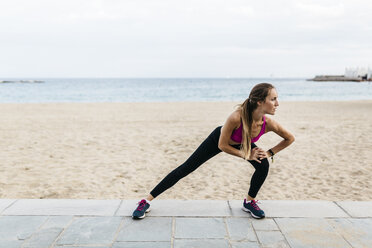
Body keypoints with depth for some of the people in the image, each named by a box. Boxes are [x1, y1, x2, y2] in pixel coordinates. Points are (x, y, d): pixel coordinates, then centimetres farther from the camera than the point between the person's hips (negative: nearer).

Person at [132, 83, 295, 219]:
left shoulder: (268, 124, -31)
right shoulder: (237, 117, -45)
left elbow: (290, 138, -9)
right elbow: (222, 146, -29)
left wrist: (269, 153, -13)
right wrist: (246, 155, -24)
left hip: (242, 144, 4)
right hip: (219, 138, -4)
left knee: (263, 166, -17)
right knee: (186, 168, -5)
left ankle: (249, 202, 11)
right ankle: (147, 201, 4)